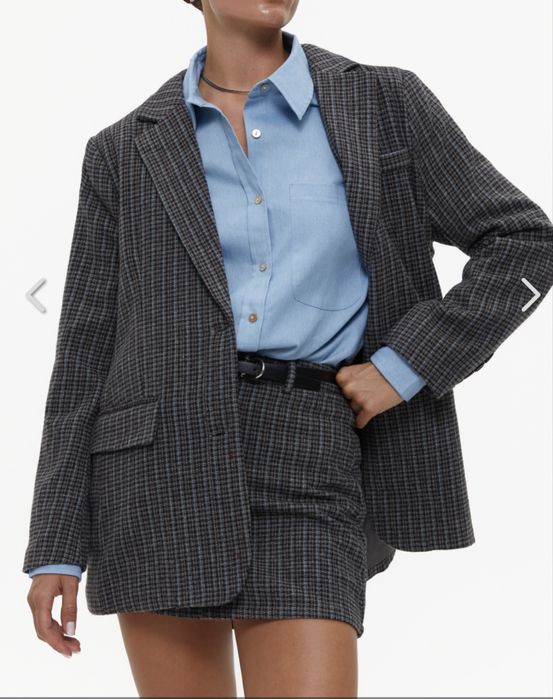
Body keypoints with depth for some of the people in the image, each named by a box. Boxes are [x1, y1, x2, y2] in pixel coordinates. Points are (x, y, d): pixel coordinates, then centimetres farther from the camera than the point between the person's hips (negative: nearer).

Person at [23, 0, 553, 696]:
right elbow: (86, 354, 9)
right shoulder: (126, 152, 10)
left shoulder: (385, 105, 8)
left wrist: (403, 368, -3)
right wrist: (55, 548, 4)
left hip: (301, 460, -1)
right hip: (165, 459, 1)